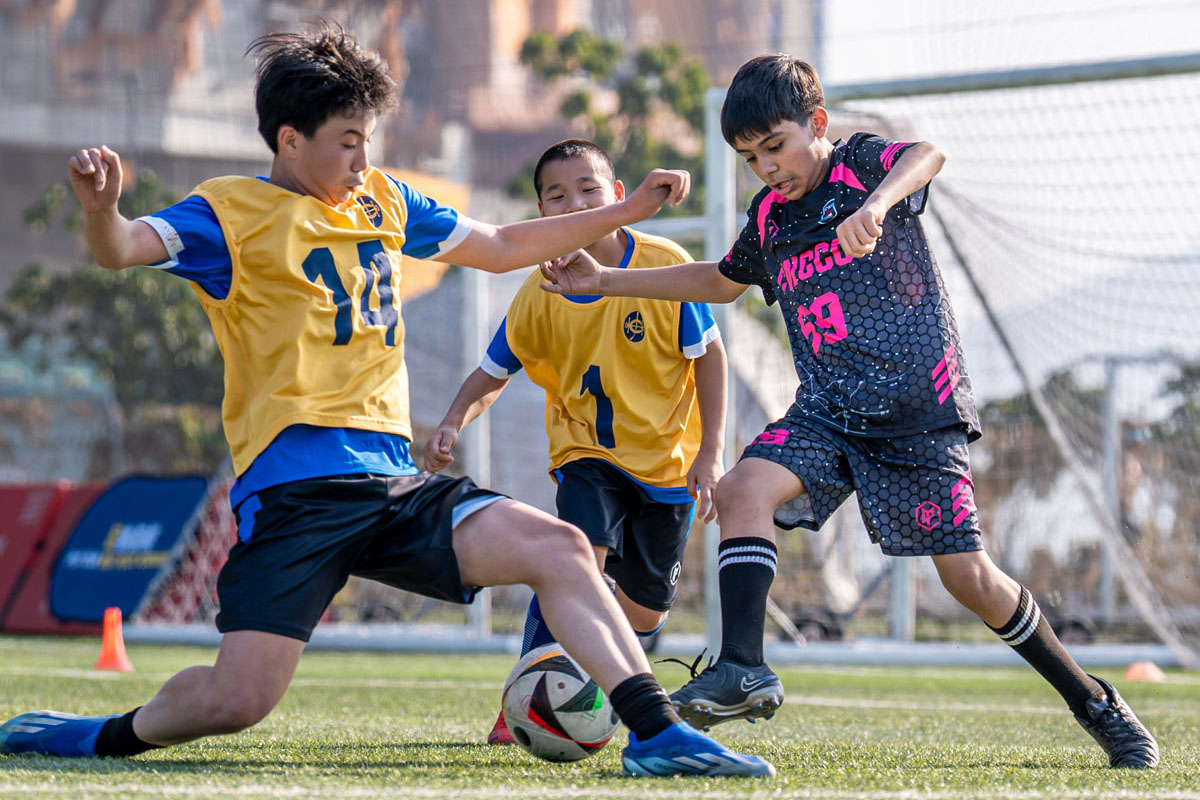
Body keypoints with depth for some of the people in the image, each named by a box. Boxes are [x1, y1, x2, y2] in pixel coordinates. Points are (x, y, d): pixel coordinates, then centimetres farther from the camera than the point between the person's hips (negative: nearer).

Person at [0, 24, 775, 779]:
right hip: (296, 487, -6)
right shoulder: (234, 213, 0)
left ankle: (655, 731, -13)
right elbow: (124, 249, -16)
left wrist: (626, 213, 31)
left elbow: (503, 247, 33)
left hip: (394, 480, 6)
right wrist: (100, 207, -40)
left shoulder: (383, 201, 20)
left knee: (560, 547, -14)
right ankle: (114, 733, 14)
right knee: (236, 700, -15)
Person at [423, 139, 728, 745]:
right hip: (585, 452, 0)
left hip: (666, 458, 0)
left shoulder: (665, 266, -18)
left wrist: (710, 453, -13)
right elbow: (493, 375, 1)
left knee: (645, 609, 9)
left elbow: (709, 354, -9)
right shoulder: (539, 296, -11)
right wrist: (454, 421, -19)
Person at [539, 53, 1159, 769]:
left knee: (969, 576, -6)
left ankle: (1097, 704, 11)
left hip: (921, 412, -5)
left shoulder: (860, 162, -6)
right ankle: (743, 671, -28)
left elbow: (927, 156, -30)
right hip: (831, 412, 5)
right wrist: (605, 281, 27)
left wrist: (875, 205, -51)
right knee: (745, 488, -23)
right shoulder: (770, 218, 12)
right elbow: (721, 281, 32)